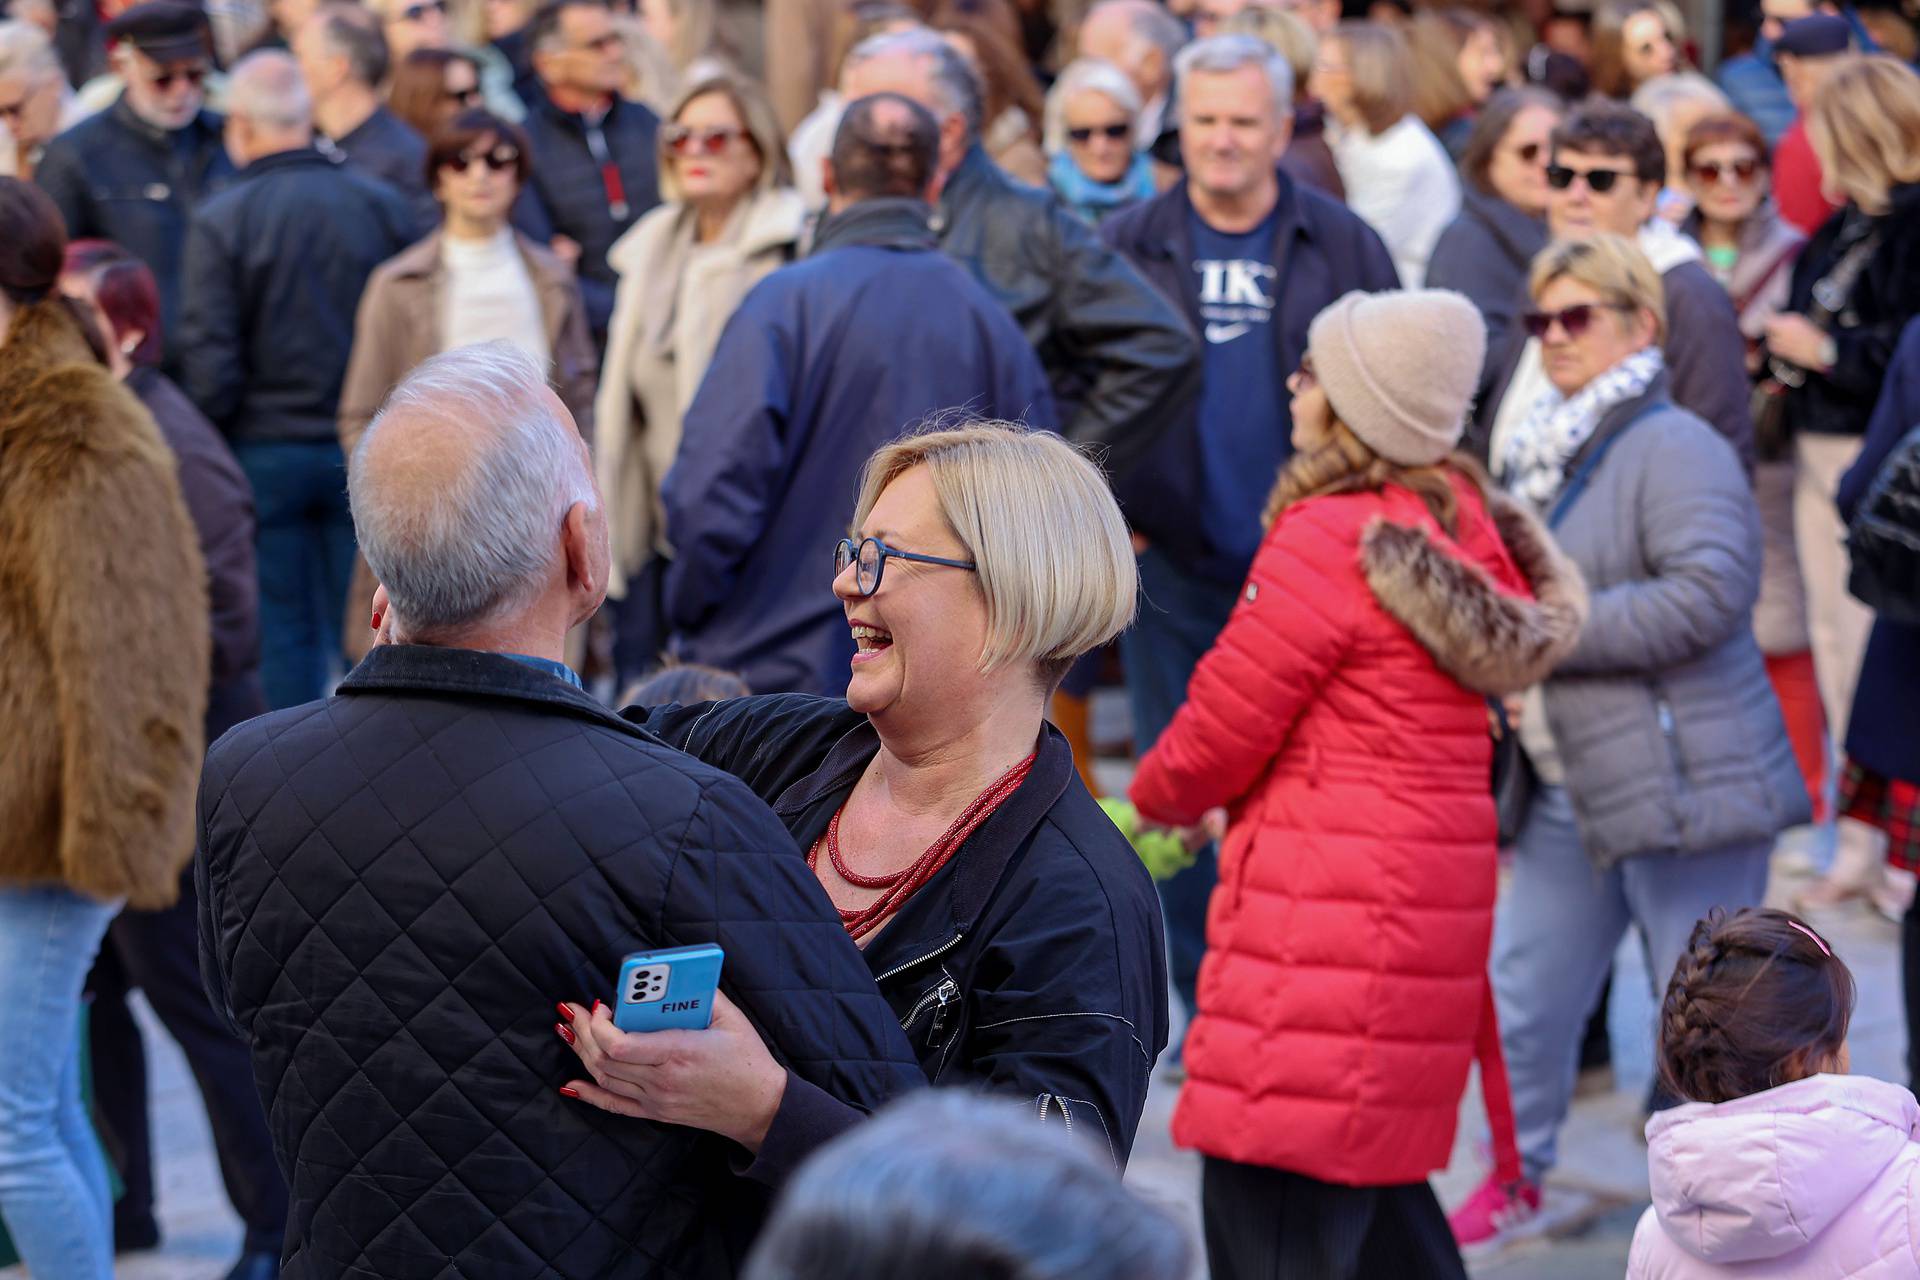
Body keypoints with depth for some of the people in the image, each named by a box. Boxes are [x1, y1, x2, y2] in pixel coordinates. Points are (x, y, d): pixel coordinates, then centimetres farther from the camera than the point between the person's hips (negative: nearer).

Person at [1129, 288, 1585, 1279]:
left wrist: (1156, 799, 15)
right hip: (1432, 907, 10)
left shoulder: (1329, 541, -16)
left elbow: (1215, 740, -9)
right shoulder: (1462, 523, 10)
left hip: (1331, 921, -10)